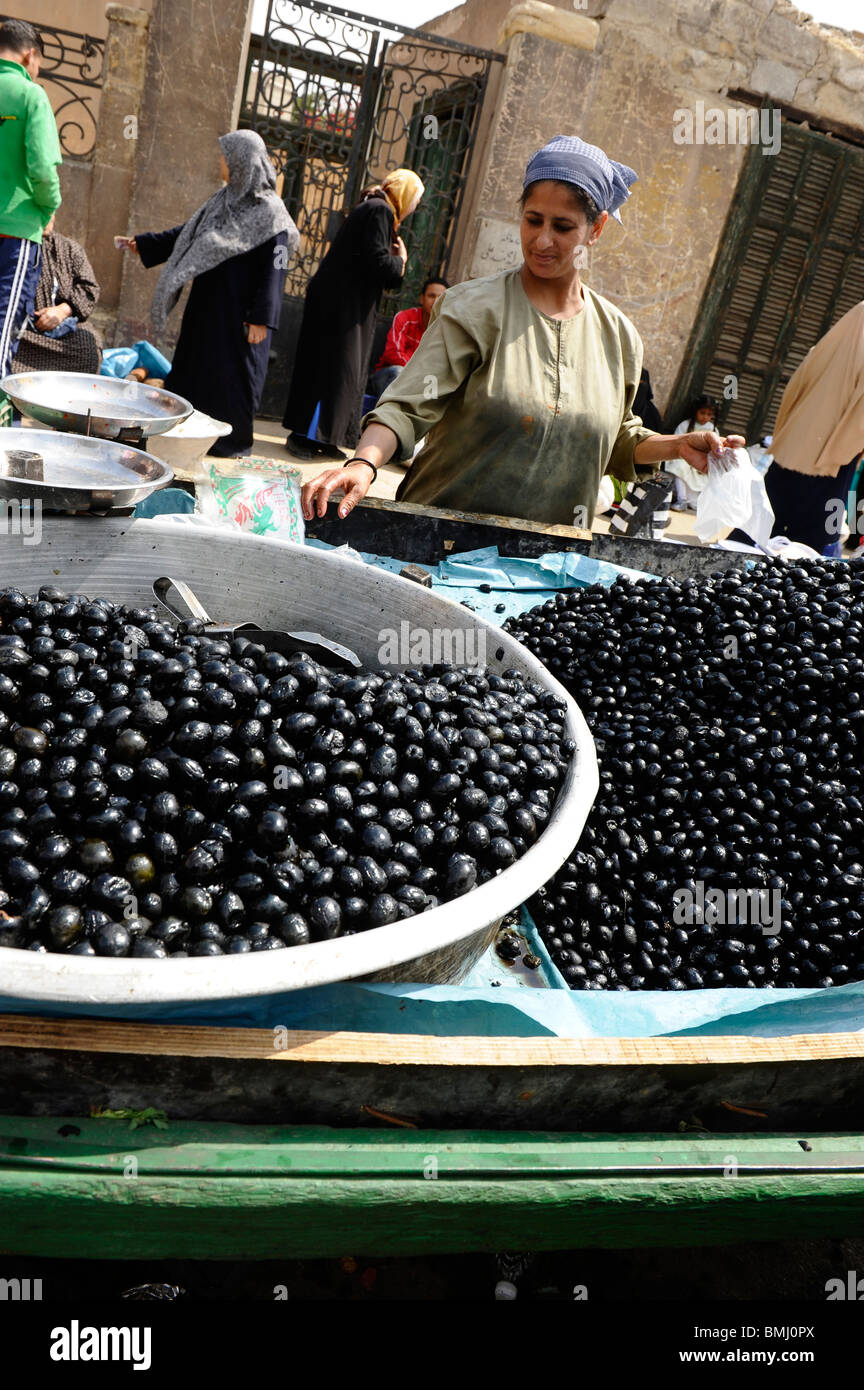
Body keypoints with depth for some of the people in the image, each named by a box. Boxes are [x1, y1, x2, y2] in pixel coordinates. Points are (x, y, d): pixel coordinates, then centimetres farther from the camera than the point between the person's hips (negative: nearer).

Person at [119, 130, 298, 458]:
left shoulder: (269, 212, -10)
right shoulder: (223, 200, 12)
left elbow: (272, 270, -14)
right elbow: (187, 233, 21)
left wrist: (261, 318, -19)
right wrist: (143, 244, 20)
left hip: (238, 313, -8)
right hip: (206, 303, 8)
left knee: (232, 371, -2)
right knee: (192, 365, 12)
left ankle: (232, 442, 10)